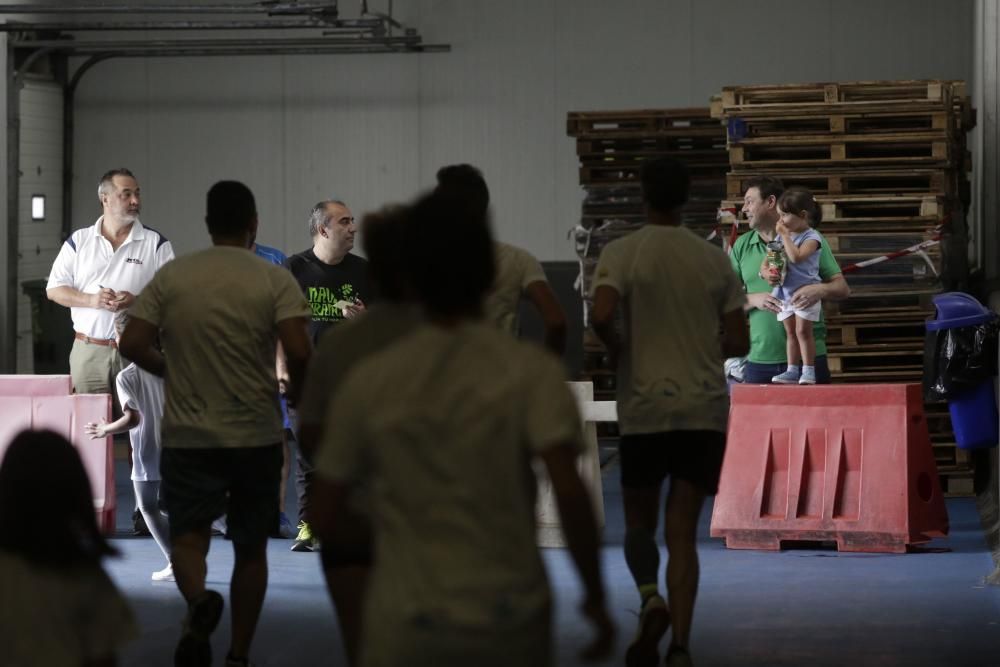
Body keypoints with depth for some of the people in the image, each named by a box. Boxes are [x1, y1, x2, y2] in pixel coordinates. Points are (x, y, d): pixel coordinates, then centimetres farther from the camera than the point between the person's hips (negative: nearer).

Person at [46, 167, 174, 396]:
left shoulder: (156, 243, 5)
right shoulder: (79, 241, 9)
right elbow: (54, 289, 7)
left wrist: (137, 301, -17)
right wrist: (92, 300, -10)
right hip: (88, 350, 1)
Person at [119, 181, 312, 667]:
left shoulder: (171, 276, 0)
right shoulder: (275, 281, -6)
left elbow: (132, 344, -5)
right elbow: (298, 352, -18)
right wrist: (298, 390, 4)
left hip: (188, 435, 0)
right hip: (256, 438, 0)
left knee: (188, 534, 5)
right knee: (250, 546, 13)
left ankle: (199, 602, -27)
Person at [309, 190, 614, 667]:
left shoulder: (367, 382, -3)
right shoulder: (531, 371, -7)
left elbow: (324, 518, 2)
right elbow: (570, 493, -18)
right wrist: (595, 593, -7)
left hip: (406, 627, 0)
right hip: (509, 620, 0)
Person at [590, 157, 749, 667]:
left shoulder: (622, 252, -4)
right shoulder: (714, 259, 6)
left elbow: (600, 316, -19)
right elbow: (738, 342, 6)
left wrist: (617, 350, 1)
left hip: (644, 408, -2)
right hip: (705, 409, 2)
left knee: (639, 522, 15)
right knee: (682, 531, 5)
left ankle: (651, 598, -14)